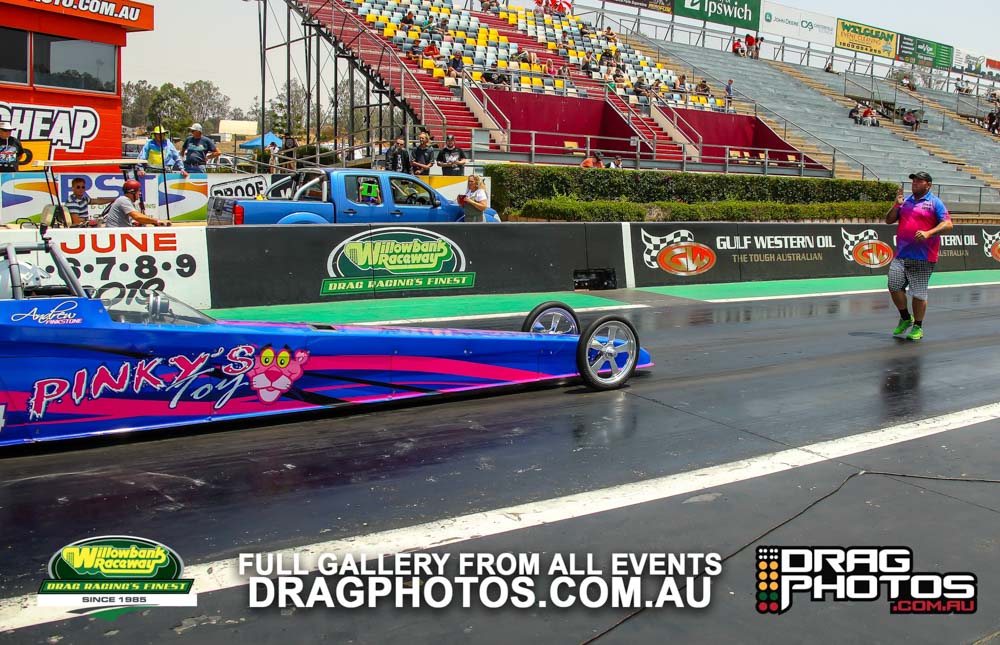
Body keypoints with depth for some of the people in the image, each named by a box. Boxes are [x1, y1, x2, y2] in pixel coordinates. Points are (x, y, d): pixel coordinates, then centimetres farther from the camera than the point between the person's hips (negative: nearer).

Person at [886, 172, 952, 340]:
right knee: (894, 286, 0)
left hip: (923, 258, -5)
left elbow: (947, 224, -9)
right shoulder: (905, 201, 15)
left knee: (918, 293, 0)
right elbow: (889, 220, 16)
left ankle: (918, 327, 16)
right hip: (901, 255, 5)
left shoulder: (935, 202, -1)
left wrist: (928, 233, -23)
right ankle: (905, 318, 22)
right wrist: (896, 205, -1)